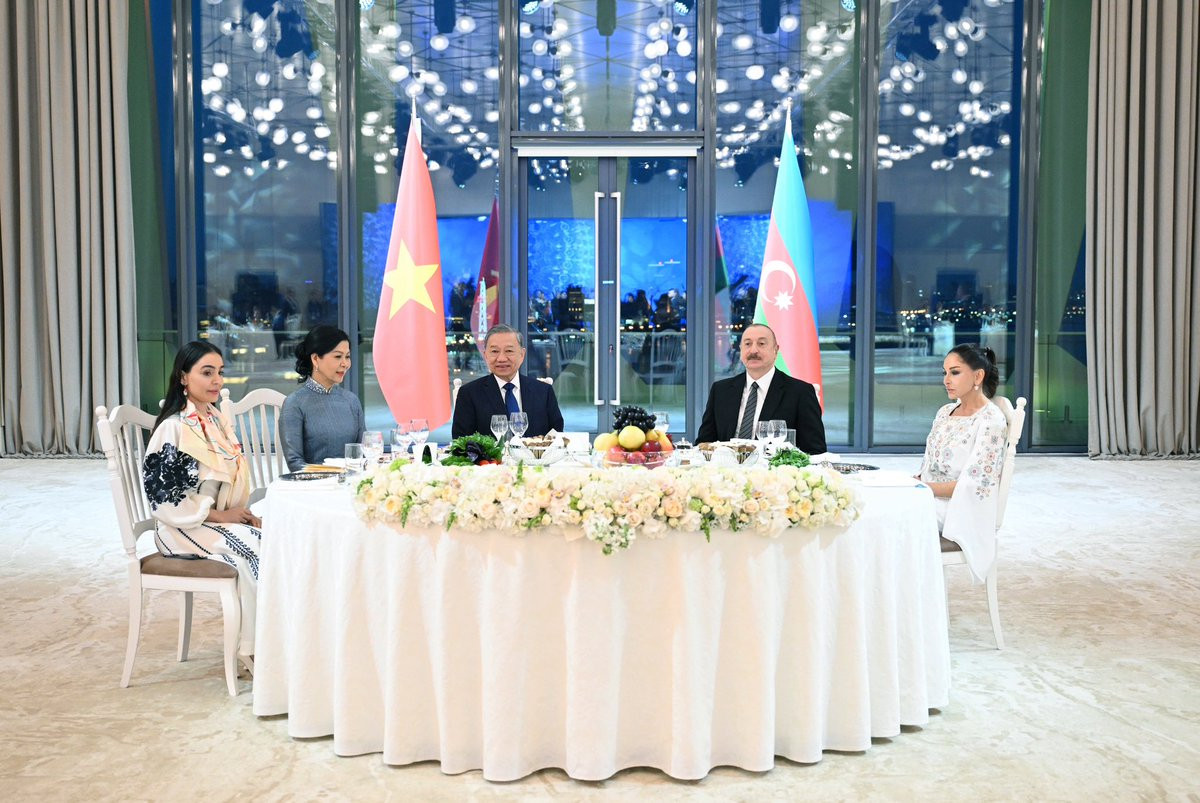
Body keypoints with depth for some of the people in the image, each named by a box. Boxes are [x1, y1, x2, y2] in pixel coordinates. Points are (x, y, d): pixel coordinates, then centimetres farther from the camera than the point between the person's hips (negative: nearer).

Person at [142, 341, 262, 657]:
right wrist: (221, 515, -15)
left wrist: (244, 513, -1)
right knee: (257, 548, -23)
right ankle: (253, 648, -10)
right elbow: (164, 500, -16)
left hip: (223, 519, 7)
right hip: (186, 528, -7)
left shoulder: (218, 420, 9)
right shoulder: (173, 429, -13)